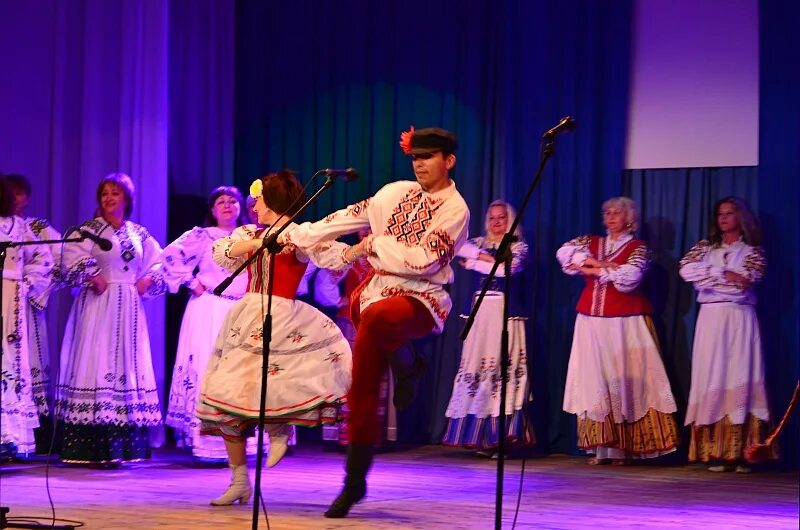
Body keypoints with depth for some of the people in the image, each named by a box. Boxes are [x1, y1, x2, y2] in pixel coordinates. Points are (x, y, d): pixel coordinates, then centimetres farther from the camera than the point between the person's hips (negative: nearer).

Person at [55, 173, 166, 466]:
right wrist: (94, 278, -16)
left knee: (128, 364, 4)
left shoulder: (139, 234, 13)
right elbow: (74, 260, -13)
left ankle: (120, 446, 7)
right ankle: (95, 447, -12)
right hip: (98, 307, -5)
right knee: (97, 362, -9)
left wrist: (148, 280, 3)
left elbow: (159, 263, 20)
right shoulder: (89, 229, 0)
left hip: (129, 309, 5)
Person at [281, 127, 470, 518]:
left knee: (376, 316, -42)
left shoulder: (455, 210, -7)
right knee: (361, 392, 2)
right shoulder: (397, 192, 10)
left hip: (419, 301, -5)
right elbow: (349, 218, 14)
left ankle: (406, 364, -9)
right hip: (376, 292, 6)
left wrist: (373, 244, -9)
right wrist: (297, 234, 12)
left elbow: (423, 260, -17)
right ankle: (355, 482, 13)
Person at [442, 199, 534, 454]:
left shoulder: (518, 246, 7)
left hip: (505, 310, -4)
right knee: (476, 364, -4)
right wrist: (486, 257, -10)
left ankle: (500, 435, -13)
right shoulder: (480, 242, 18)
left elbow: (507, 269, -11)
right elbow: (458, 246, -1)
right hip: (480, 309, 4)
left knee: (502, 365, -11)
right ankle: (476, 434, -3)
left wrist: (473, 263, -2)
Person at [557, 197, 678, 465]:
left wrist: (592, 271, -7)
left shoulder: (637, 248, 5)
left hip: (624, 323, -3)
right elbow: (565, 252, -1)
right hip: (592, 322, 4)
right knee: (595, 380, -2)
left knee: (623, 379, -8)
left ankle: (622, 448, -8)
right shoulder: (592, 242, 16)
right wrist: (601, 264, -11)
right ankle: (600, 448, -1)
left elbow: (630, 276, -12)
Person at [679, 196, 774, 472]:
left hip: (739, 320, -2)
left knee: (739, 379, -8)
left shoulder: (752, 251, 9)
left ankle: (739, 452, -11)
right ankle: (714, 452, -9)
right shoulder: (705, 247, 16)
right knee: (711, 378, -6)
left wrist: (708, 277, -6)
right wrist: (725, 275, -8)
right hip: (710, 319, 2)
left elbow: (745, 282, -9)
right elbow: (686, 269, -3)